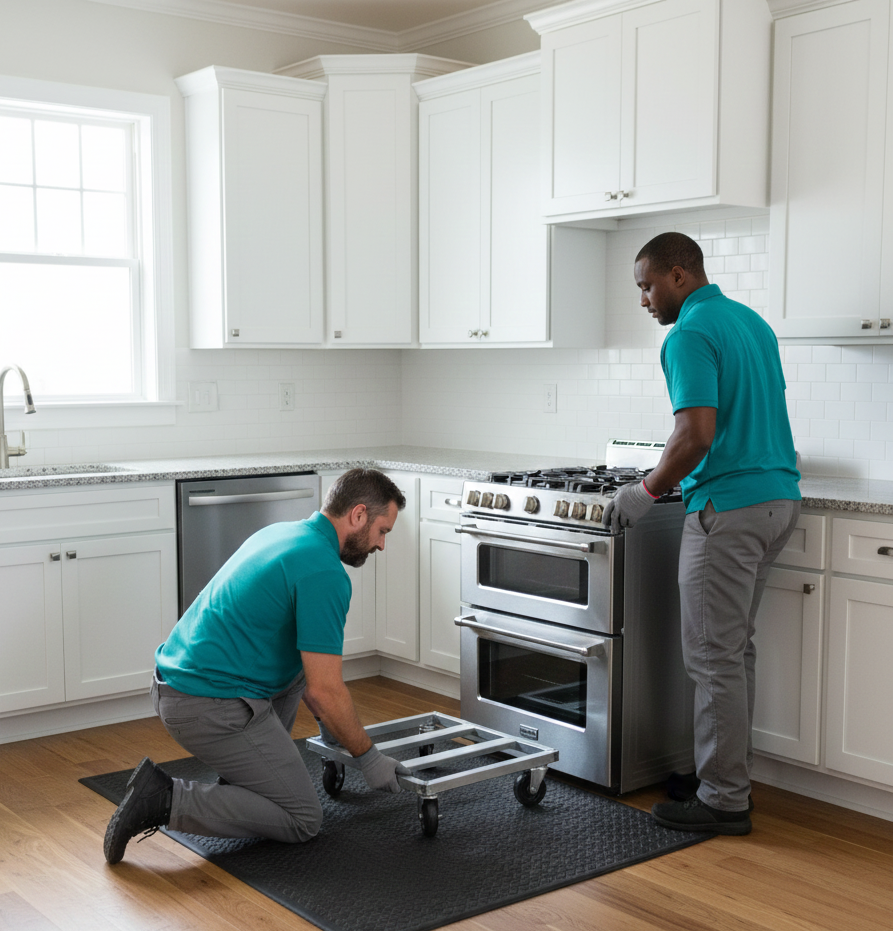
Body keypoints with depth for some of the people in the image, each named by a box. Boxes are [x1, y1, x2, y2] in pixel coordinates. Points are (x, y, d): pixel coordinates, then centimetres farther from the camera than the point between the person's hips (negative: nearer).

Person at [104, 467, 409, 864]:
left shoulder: (281, 533, 14)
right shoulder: (324, 572, -16)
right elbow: (326, 689, -16)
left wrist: (325, 720, 32)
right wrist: (369, 757, -1)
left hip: (175, 681, 10)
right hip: (211, 708, -10)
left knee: (299, 658, 28)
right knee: (303, 819, 3)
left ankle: (247, 778, 23)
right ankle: (167, 799, -7)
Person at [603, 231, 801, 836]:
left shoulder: (690, 336, -14)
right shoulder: (753, 322, 15)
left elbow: (697, 434, -24)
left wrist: (646, 493, -10)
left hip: (729, 510, -10)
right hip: (780, 497, 10)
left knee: (714, 656, -1)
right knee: (736, 648, 17)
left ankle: (723, 800, 7)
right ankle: (728, 772, 27)